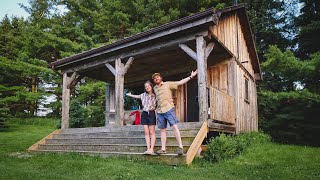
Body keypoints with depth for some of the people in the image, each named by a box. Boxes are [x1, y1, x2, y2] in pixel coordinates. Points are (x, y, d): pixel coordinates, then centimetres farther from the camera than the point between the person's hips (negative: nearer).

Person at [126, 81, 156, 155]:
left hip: (151, 114, -3)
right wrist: (130, 95, 42)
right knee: (146, 132, -1)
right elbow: (137, 96, 27)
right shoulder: (144, 95, 8)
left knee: (152, 132, -5)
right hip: (144, 114, 4)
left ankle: (151, 149, -6)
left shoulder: (155, 95, -2)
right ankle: (148, 149, -1)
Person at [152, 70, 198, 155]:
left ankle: (180, 147, -10)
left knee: (174, 126, -11)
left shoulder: (168, 84, 2)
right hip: (159, 111, 5)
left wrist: (191, 76, -7)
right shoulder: (155, 88, 15)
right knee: (162, 130, 6)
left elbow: (180, 82, -2)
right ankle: (163, 149, 10)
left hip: (168, 109, -5)